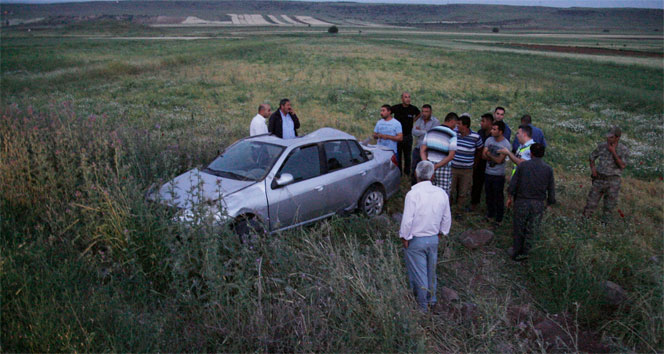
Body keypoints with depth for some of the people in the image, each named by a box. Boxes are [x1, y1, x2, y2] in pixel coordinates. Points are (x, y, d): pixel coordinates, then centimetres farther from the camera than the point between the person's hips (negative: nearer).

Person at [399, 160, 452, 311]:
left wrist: (405, 237, -7)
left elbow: (407, 220, -21)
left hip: (415, 241, -5)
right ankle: (431, 299, 39)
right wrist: (441, 232, 19)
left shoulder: (413, 194, -23)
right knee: (431, 269, 22)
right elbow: (447, 218, 5)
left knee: (418, 273, 9)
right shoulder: (441, 193, -6)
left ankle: (422, 306, 22)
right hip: (434, 239, 5)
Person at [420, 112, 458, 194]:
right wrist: (435, 167, -15)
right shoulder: (452, 135, -9)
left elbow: (422, 150, 0)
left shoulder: (430, 131, 6)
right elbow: (451, 156, -18)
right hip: (444, 169, -5)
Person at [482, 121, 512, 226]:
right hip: (488, 173, 5)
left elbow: (499, 160, -18)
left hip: (499, 175, -5)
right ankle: (490, 214, 34)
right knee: (489, 195, 16)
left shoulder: (506, 144, -15)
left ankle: (499, 219, 16)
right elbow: (483, 155, -3)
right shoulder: (489, 140, 1)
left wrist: (489, 154, -7)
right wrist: (494, 157, -14)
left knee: (498, 197, 4)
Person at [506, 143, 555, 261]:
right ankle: (523, 253, 22)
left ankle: (516, 252, 27)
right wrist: (548, 202, 15)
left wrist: (509, 198, 8)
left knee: (518, 229, 14)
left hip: (522, 202, -1)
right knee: (531, 230, 14)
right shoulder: (548, 169, -5)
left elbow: (512, 185, -7)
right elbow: (551, 190, -1)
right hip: (538, 204, 1)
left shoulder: (523, 165, -8)